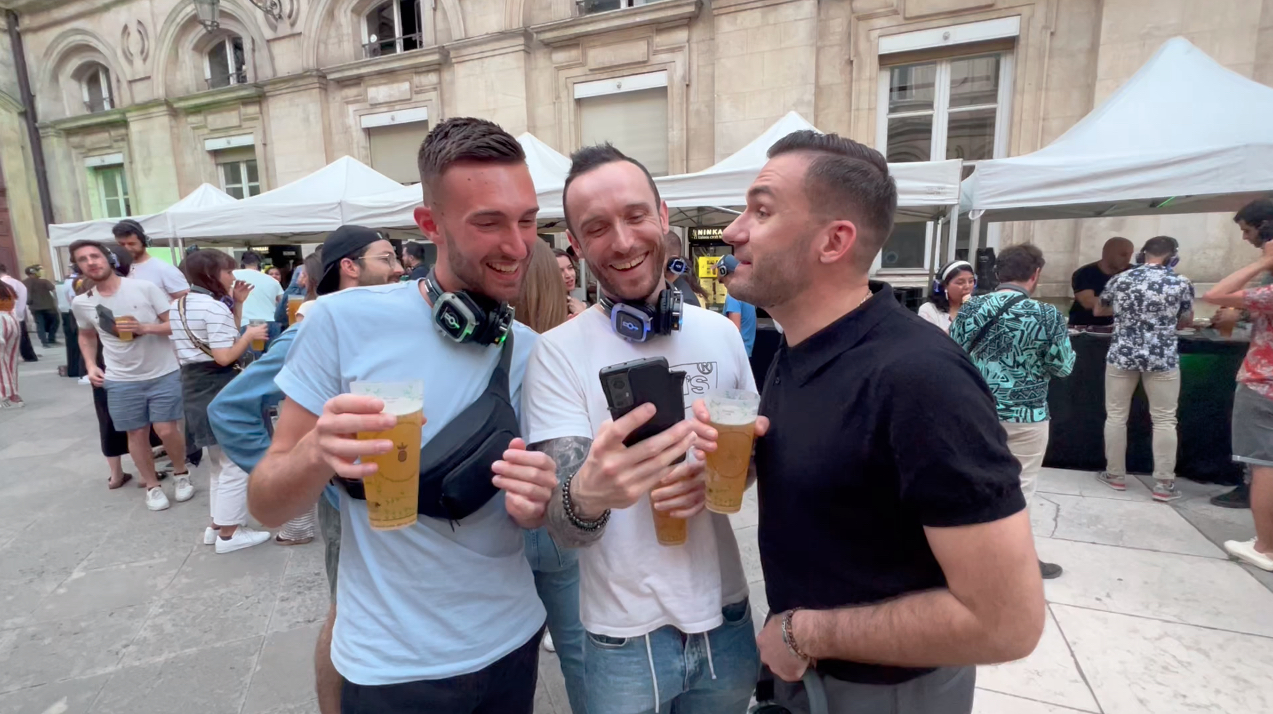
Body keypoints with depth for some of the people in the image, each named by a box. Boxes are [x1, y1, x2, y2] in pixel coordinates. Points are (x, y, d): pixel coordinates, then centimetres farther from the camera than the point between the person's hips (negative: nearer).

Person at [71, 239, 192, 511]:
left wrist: (144, 328, -23)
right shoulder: (81, 303, 2)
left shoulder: (145, 288, -9)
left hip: (164, 374, -3)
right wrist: (91, 365, 5)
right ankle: (152, 485, 25)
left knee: (166, 430, -2)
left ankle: (181, 473, 24)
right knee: (137, 434, 9)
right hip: (121, 380, 3)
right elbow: (86, 336, 20)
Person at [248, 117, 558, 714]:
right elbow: (265, 504, -11)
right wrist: (316, 453, -32)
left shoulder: (532, 351, -7)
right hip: (392, 665, -3)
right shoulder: (343, 322, -17)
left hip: (512, 641, 4)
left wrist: (533, 503, -20)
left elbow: (533, 507, 3)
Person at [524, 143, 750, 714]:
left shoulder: (721, 333, -5)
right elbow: (563, 527, -20)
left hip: (726, 617, 3)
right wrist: (588, 494, -43)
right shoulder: (557, 352, -16)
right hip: (624, 636, -3)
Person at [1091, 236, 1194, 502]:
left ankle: (1115, 475, 16)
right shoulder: (1181, 283, -4)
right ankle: (1164, 484, 9)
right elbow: (1186, 320, 9)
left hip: (1121, 356, 1)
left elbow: (1098, 311, 17)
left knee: (1116, 415, 9)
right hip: (1162, 358, -1)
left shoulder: (1119, 280, 1)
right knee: (1164, 420, 7)